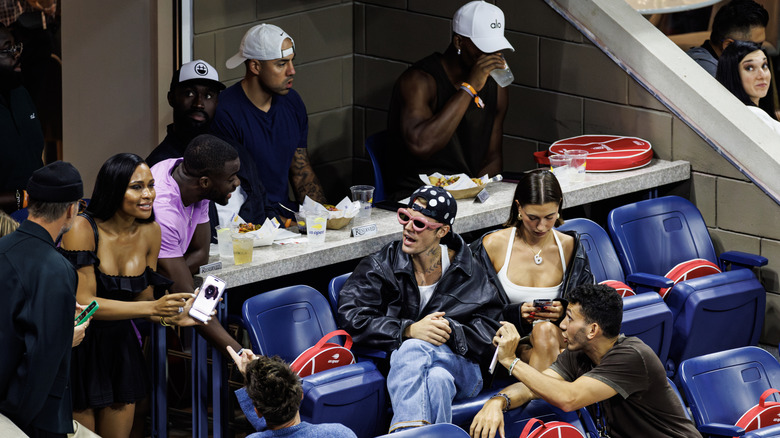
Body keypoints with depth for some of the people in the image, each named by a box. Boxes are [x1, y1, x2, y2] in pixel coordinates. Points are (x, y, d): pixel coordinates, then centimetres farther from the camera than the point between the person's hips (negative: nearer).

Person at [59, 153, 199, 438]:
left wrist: (173, 316, -15)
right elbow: (83, 302, -23)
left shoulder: (150, 232, 1)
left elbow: (142, 299, 7)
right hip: (77, 347, -5)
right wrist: (152, 308, -29)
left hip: (120, 345, 6)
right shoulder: (83, 230, -18)